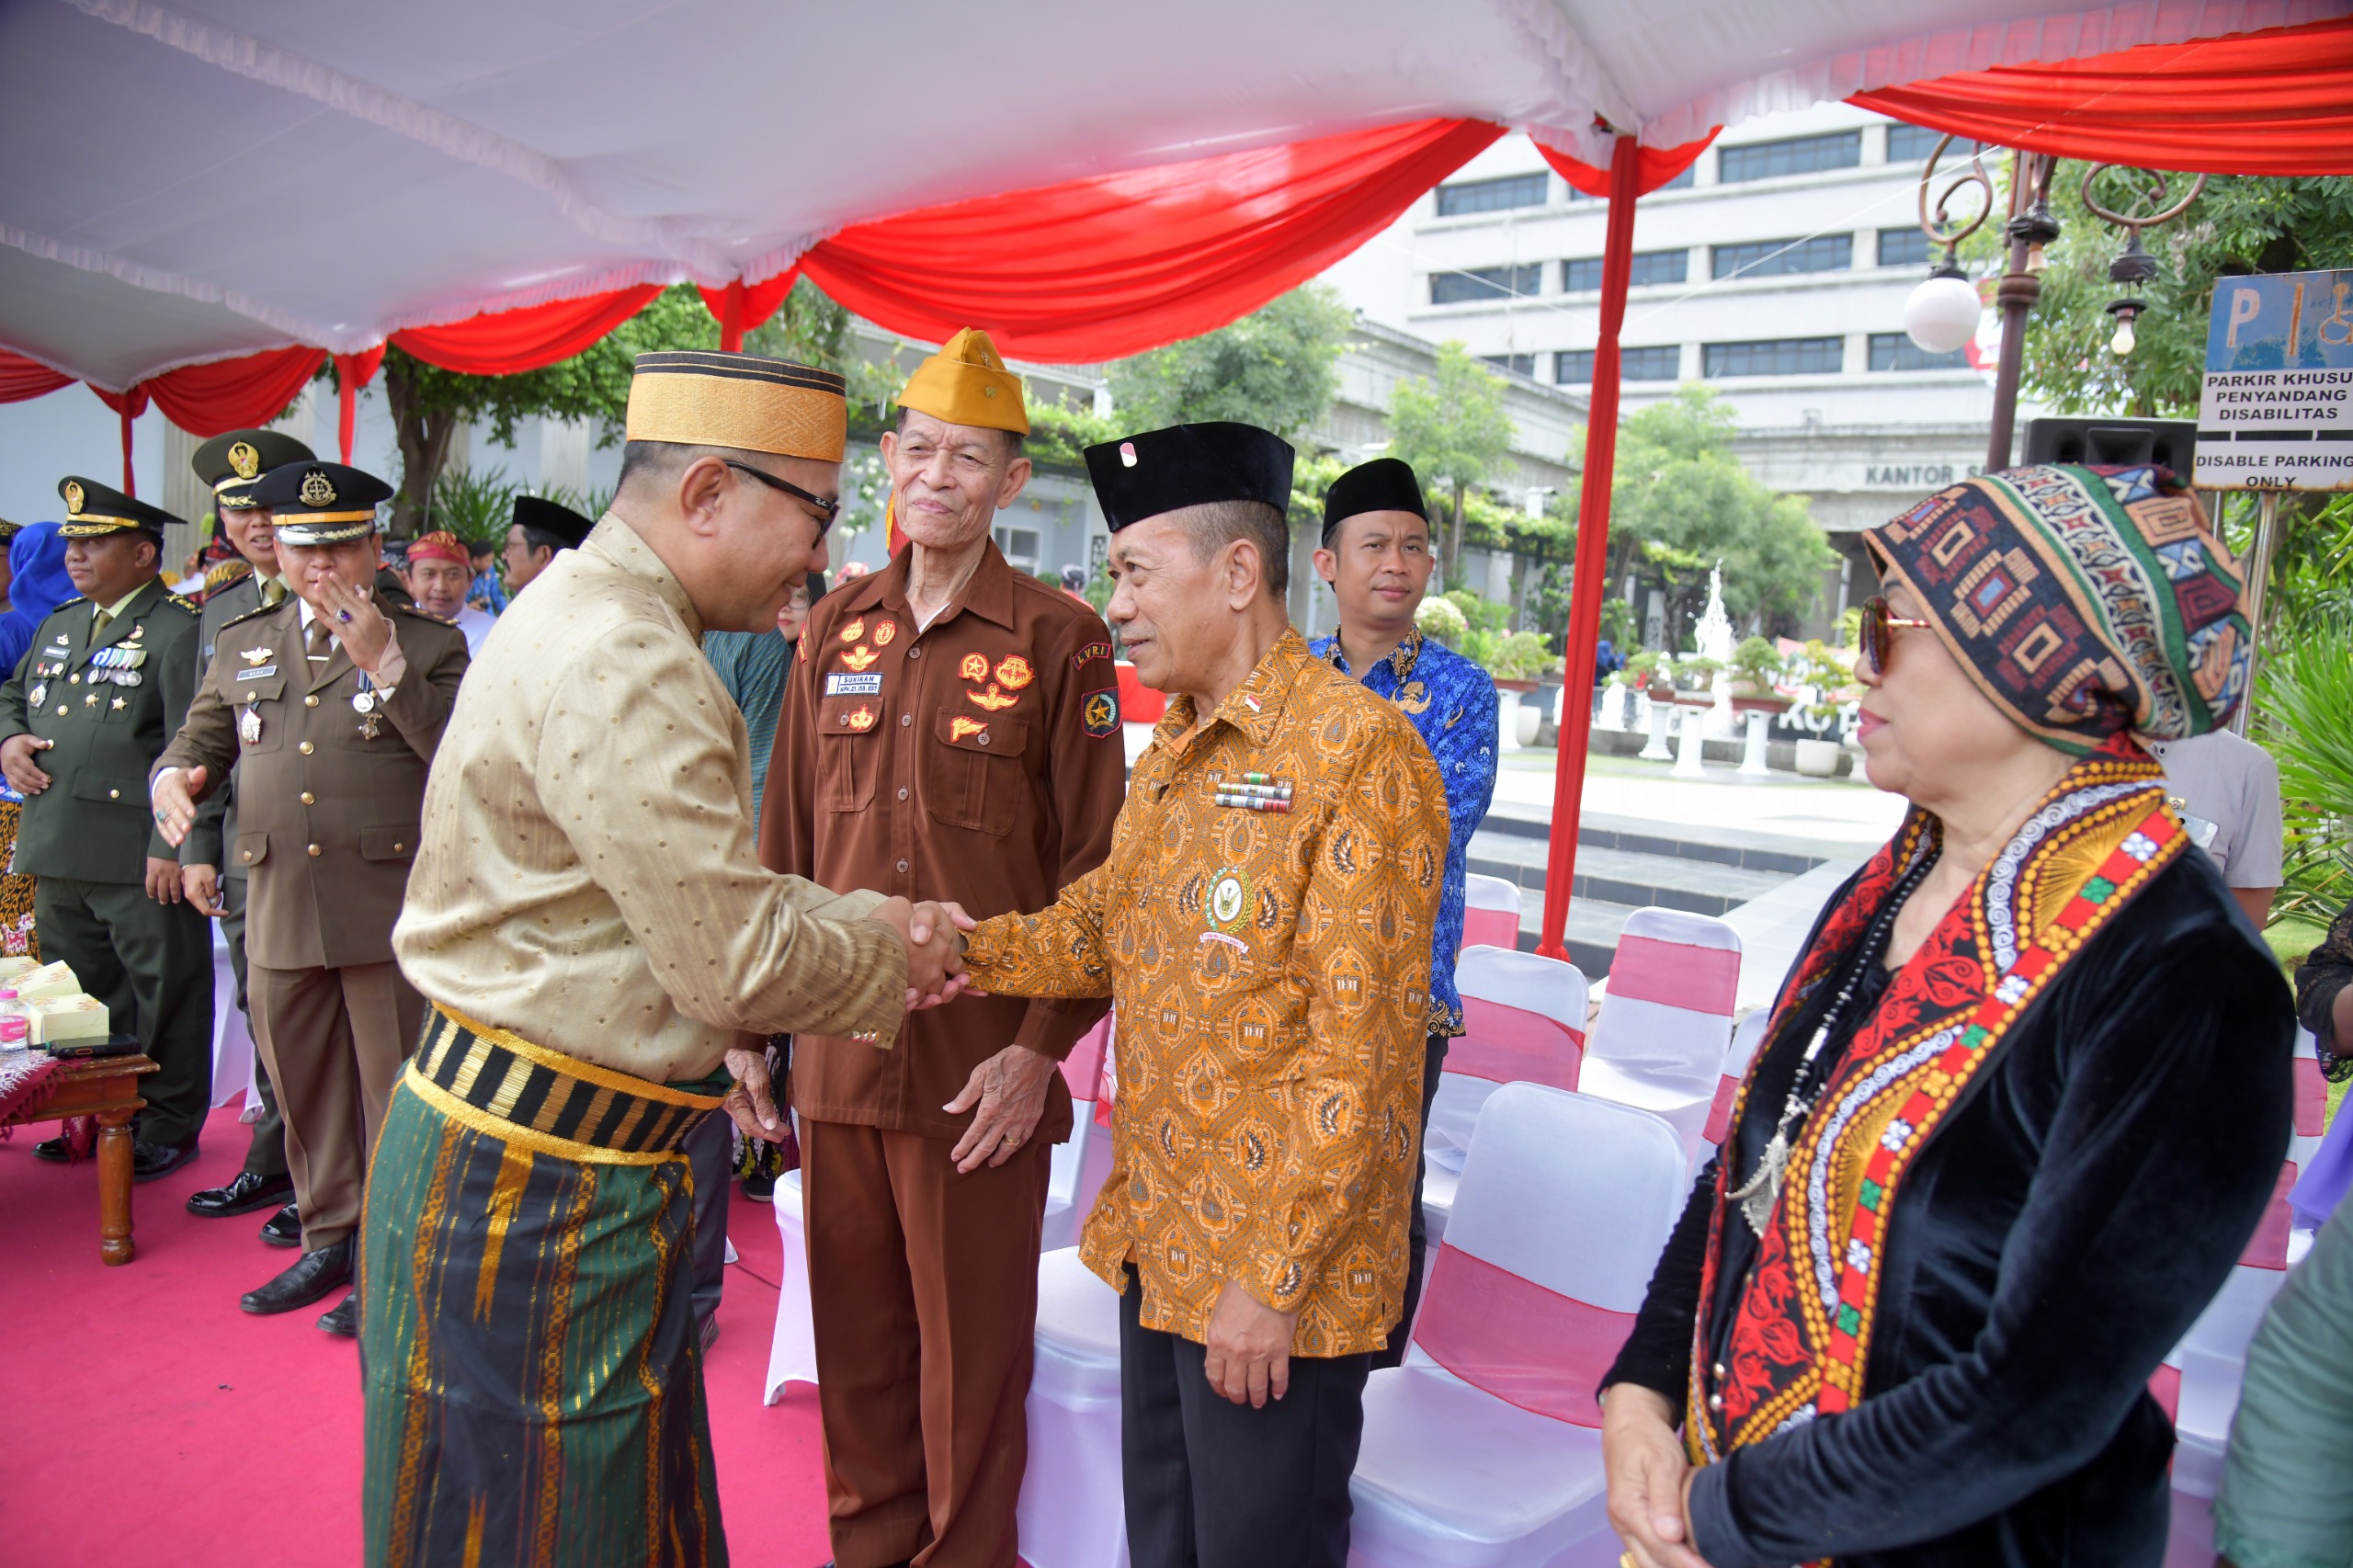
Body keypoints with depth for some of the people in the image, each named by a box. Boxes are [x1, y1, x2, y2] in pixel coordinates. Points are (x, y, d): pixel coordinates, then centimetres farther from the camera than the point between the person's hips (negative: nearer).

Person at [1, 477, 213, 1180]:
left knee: (163, 1002, 3)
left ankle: (168, 1129, 16)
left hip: (141, 859, -8)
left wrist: (173, 846, -21)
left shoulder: (179, 630, -10)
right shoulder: (58, 626, 16)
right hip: (59, 856, 8)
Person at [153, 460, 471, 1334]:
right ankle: (330, 1240, 33)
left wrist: (384, 664, -20)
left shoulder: (430, 644, 0)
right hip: (279, 910, 5)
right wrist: (172, 777, -3)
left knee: (395, 1094, 3)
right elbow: (201, 740, 20)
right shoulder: (241, 645, 14)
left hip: (391, 911, -5)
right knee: (304, 1093, 16)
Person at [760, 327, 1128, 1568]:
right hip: (837, 1053, 4)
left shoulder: (1060, 641, -6)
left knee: (972, 1352, 11)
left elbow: (1093, 868, -6)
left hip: (981, 1069, -4)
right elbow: (784, 842, 11)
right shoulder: (835, 627, 8)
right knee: (854, 1339, 18)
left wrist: (1040, 1048, -12)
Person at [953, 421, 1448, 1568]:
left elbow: (1358, 1054, -21)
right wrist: (954, 948, -3)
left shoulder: (1359, 750, -18)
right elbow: (1097, 932, 13)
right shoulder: (1167, 757, 10)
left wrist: (1272, 1280, -19)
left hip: (1279, 1278, -8)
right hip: (1158, 1249, 8)